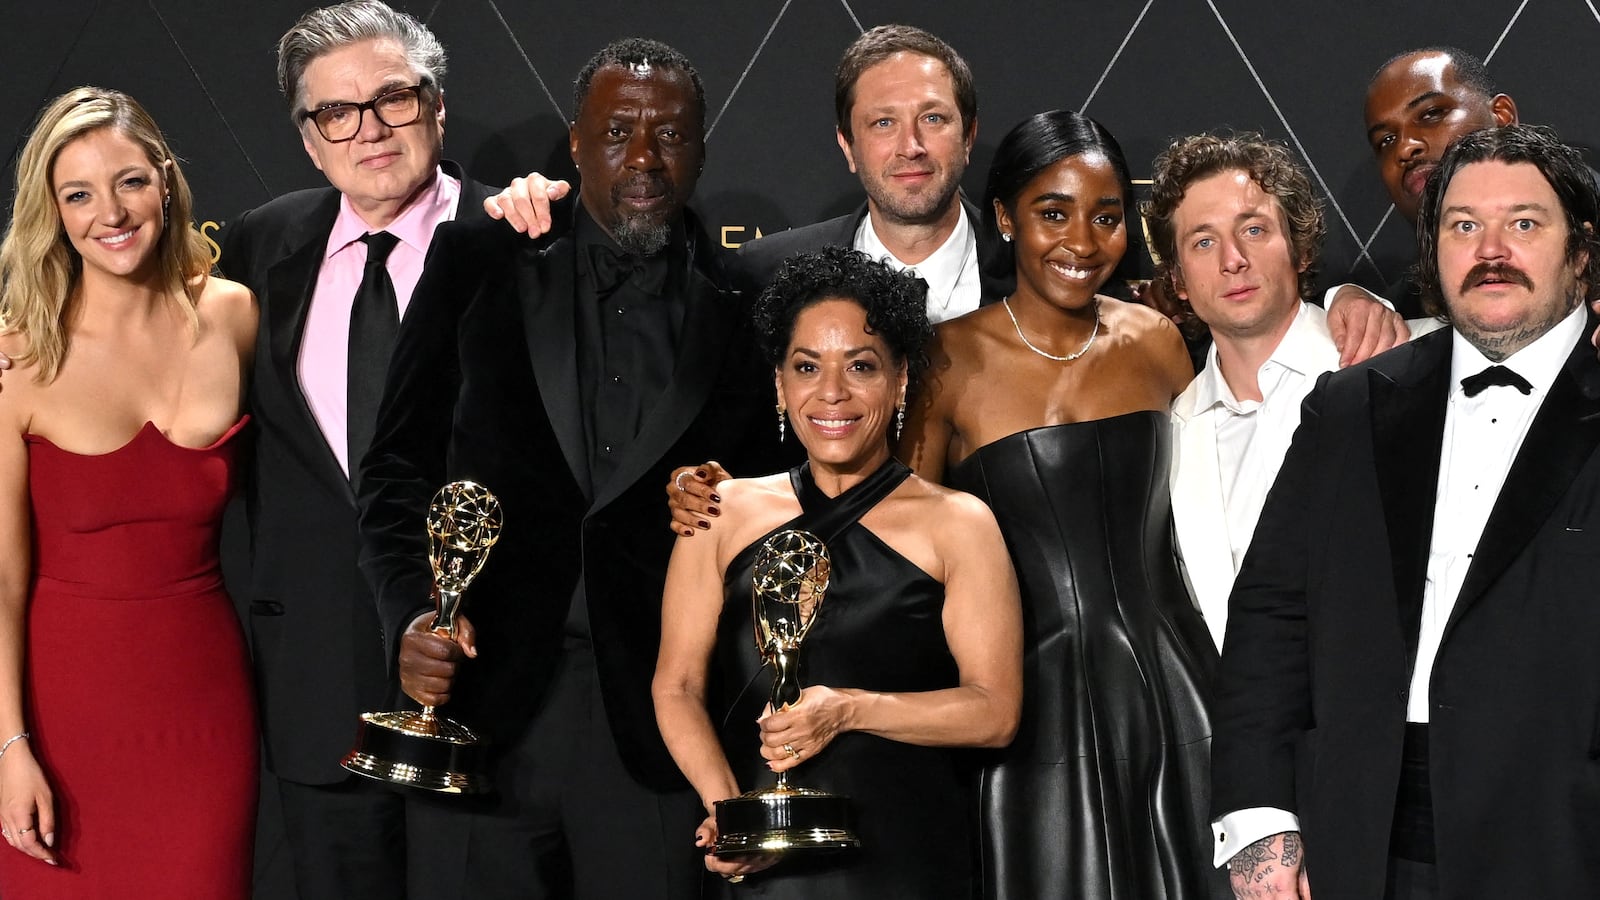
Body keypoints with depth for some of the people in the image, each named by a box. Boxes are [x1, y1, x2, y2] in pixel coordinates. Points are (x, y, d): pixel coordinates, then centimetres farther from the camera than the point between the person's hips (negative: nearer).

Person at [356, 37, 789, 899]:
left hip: (650, 722, 0)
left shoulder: (738, 307, 6)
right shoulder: (479, 264, 6)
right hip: (485, 704, 0)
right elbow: (399, 465, 5)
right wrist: (410, 611, -10)